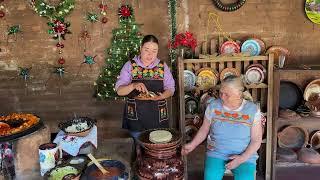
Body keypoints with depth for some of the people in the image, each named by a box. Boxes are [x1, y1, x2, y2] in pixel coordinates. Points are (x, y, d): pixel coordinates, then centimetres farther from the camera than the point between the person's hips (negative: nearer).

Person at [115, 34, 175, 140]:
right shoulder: (130, 66, -2)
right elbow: (119, 90, -6)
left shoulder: (163, 66, 3)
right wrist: (133, 86, -25)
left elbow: (170, 89, 4)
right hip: (136, 118, -1)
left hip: (158, 118, 1)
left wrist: (161, 96, -17)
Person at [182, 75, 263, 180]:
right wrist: (192, 145, -2)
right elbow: (204, 130, 9)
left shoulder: (253, 110, -6)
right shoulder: (213, 106, -2)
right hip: (216, 153, 1)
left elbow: (256, 140, -3)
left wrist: (242, 158, -14)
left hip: (245, 155, 0)